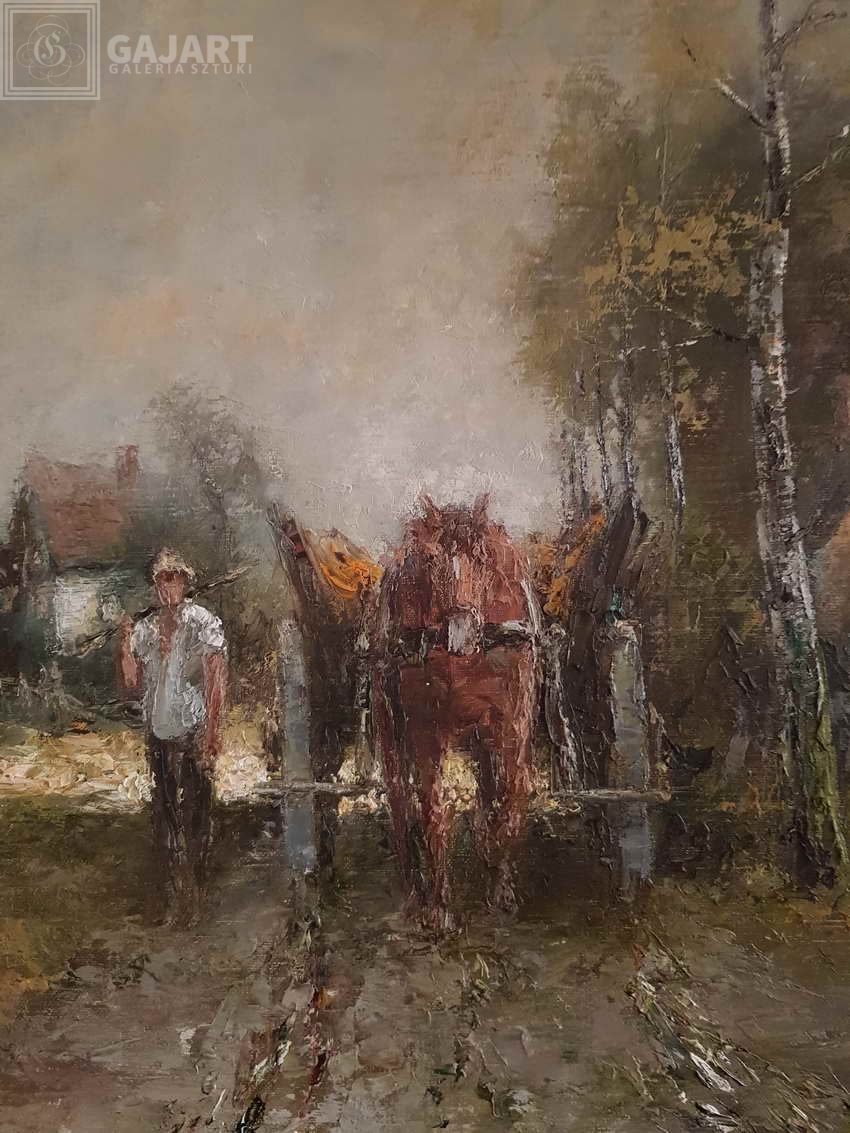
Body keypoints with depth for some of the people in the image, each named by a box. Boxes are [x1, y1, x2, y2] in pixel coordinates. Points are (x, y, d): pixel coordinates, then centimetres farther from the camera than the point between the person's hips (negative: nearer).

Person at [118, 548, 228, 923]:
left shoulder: (204, 622, -7)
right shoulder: (144, 629, 8)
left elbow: (216, 681, -11)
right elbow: (132, 683, 10)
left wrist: (211, 736, -16)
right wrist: (125, 646, -5)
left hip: (192, 733, -5)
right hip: (157, 733, 5)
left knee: (193, 814, 0)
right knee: (163, 812, 13)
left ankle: (192, 895, 15)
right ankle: (175, 893, 27)